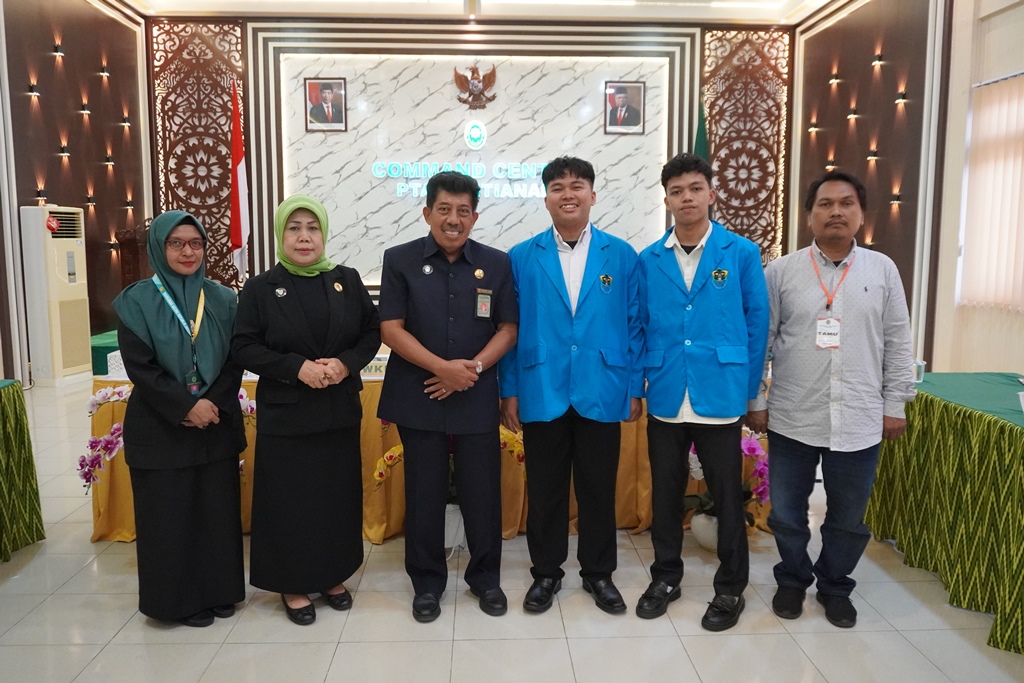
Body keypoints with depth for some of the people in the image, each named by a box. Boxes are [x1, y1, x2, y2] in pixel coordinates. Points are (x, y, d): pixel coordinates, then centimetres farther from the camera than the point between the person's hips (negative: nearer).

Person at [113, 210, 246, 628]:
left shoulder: (221, 299, 5)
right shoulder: (137, 301, -3)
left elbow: (235, 360, 2)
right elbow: (139, 366, -10)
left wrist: (213, 404, -12)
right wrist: (185, 407, -17)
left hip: (217, 425, 3)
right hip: (160, 428, -2)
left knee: (218, 509, 7)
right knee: (170, 514, 5)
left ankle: (220, 590, 22)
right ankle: (180, 598, 20)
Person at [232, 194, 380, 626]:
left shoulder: (347, 281, 5)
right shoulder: (261, 288, -2)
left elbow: (372, 332, 6)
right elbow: (244, 347, -5)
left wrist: (346, 363, -13)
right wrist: (297, 367, -18)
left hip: (340, 410, 3)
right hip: (285, 412, -2)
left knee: (339, 494, 10)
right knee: (290, 498, 4)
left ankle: (333, 576, 28)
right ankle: (292, 583, 21)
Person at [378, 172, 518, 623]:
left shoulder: (496, 263, 4)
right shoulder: (400, 260, 0)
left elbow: (508, 328, 4)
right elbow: (391, 328, -5)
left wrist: (473, 367, -12)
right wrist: (443, 367, -15)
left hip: (477, 399, 1)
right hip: (419, 399, 0)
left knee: (482, 492, 7)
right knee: (424, 493, 9)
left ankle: (486, 578, 28)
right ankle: (427, 582, 27)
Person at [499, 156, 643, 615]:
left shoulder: (621, 256, 3)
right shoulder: (521, 258, 2)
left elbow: (634, 326, 4)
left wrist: (634, 388, 1)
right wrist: (509, 392, -1)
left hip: (602, 394, 0)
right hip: (542, 394, 0)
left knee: (598, 488, 11)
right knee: (545, 489, 11)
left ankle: (598, 573, 30)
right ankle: (546, 572, 29)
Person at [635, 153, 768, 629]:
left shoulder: (742, 253, -1)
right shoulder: (649, 260, 4)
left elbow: (757, 324, 1)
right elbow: (639, 327, 7)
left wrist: (749, 390, 1)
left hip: (721, 396, -2)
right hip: (665, 397, 2)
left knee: (727, 495, 8)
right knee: (665, 492, 13)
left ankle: (731, 587, 26)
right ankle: (665, 576, 31)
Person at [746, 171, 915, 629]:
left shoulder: (883, 270, 2)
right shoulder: (781, 272, -2)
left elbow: (897, 344, 6)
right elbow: (758, 342, 0)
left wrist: (894, 405, 5)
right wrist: (755, 402, -1)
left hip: (859, 421, 1)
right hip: (792, 420, -1)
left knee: (848, 518, 14)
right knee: (786, 513, 11)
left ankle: (835, 585, 37)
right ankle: (793, 579, 35)